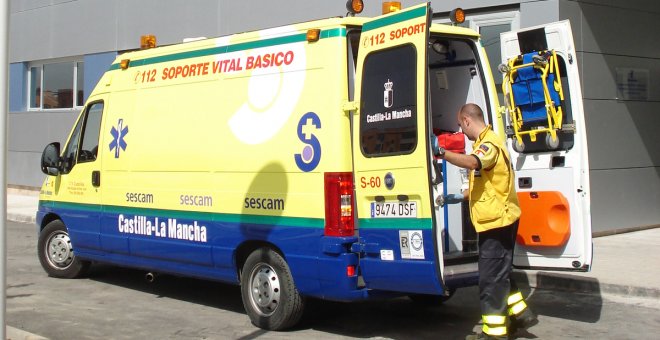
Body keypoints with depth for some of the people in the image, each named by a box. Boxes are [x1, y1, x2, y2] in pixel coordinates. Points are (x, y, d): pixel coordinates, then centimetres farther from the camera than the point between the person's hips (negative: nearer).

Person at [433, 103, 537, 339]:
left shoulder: (489, 143, -16)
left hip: (496, 220, -11)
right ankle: (520, 313, 29)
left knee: (491, 277, -5)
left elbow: (472, 163, -39)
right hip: (496, 220, 11)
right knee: (498, 273, 20)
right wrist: (460, 196, 25)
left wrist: (440, 152, -46)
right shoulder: (485, 143, 19)